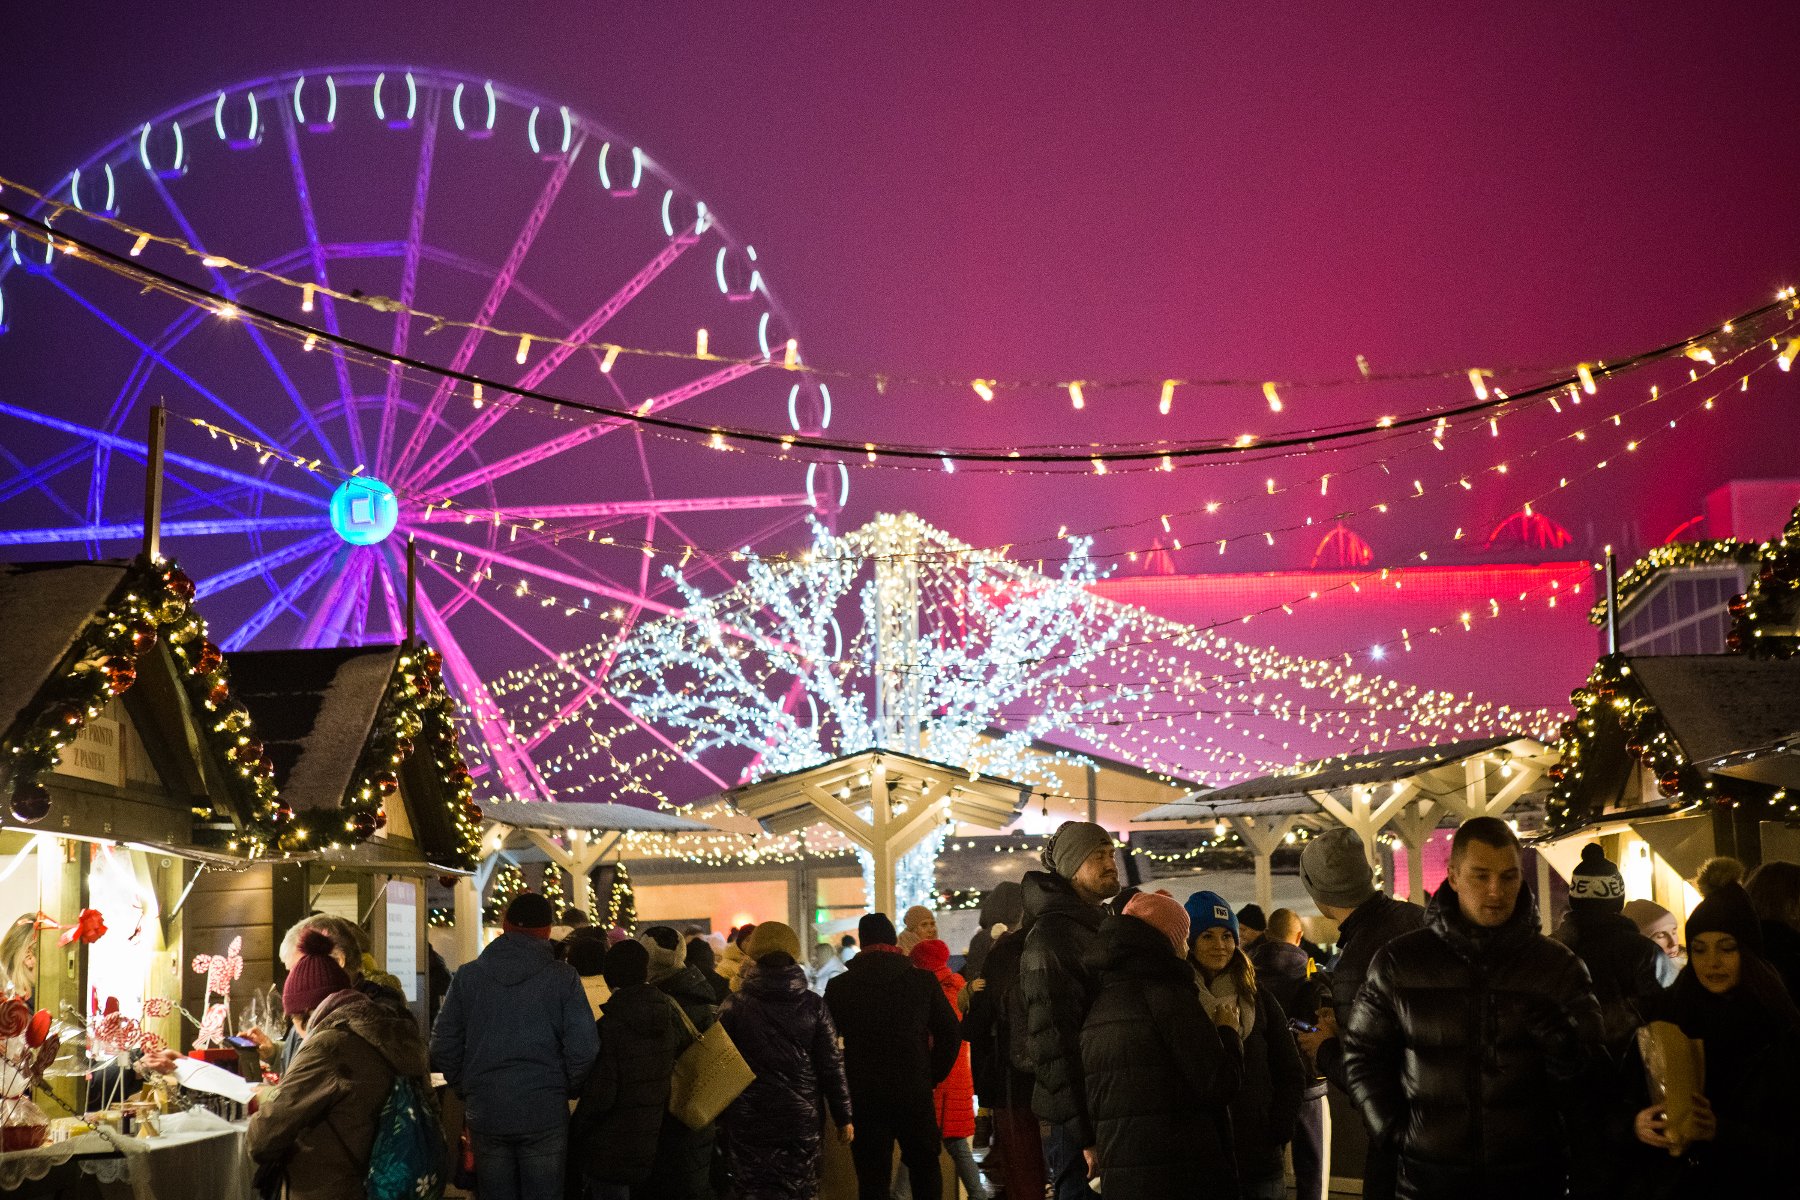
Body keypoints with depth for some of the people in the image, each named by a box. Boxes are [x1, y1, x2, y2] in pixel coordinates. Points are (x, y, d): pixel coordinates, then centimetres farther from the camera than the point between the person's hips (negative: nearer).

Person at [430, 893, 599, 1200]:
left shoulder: (467, 976, 2)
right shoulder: (563, 977, -5)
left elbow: (443, 1048, 2)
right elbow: (583, 1048, -9)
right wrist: (570, 1091, 8)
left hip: (484, 1114, 2)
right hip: (545, 1115, -2)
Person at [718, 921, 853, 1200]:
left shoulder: (736, 1004, -3)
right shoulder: (813, 1005, -2)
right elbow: (832, 1065, -2)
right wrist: (843, 1118, 5)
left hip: (748, 1123, -1)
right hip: (801, 1120, 1)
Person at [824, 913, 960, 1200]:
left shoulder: (839, 986, -2)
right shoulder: (923, 981, -2)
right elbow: (951, 1034, 1)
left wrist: (845, 1083, 10)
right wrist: (933, 1076, 10)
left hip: (863, 1098, 0)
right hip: (915, 1094, 0)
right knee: (924, 1168, 14)